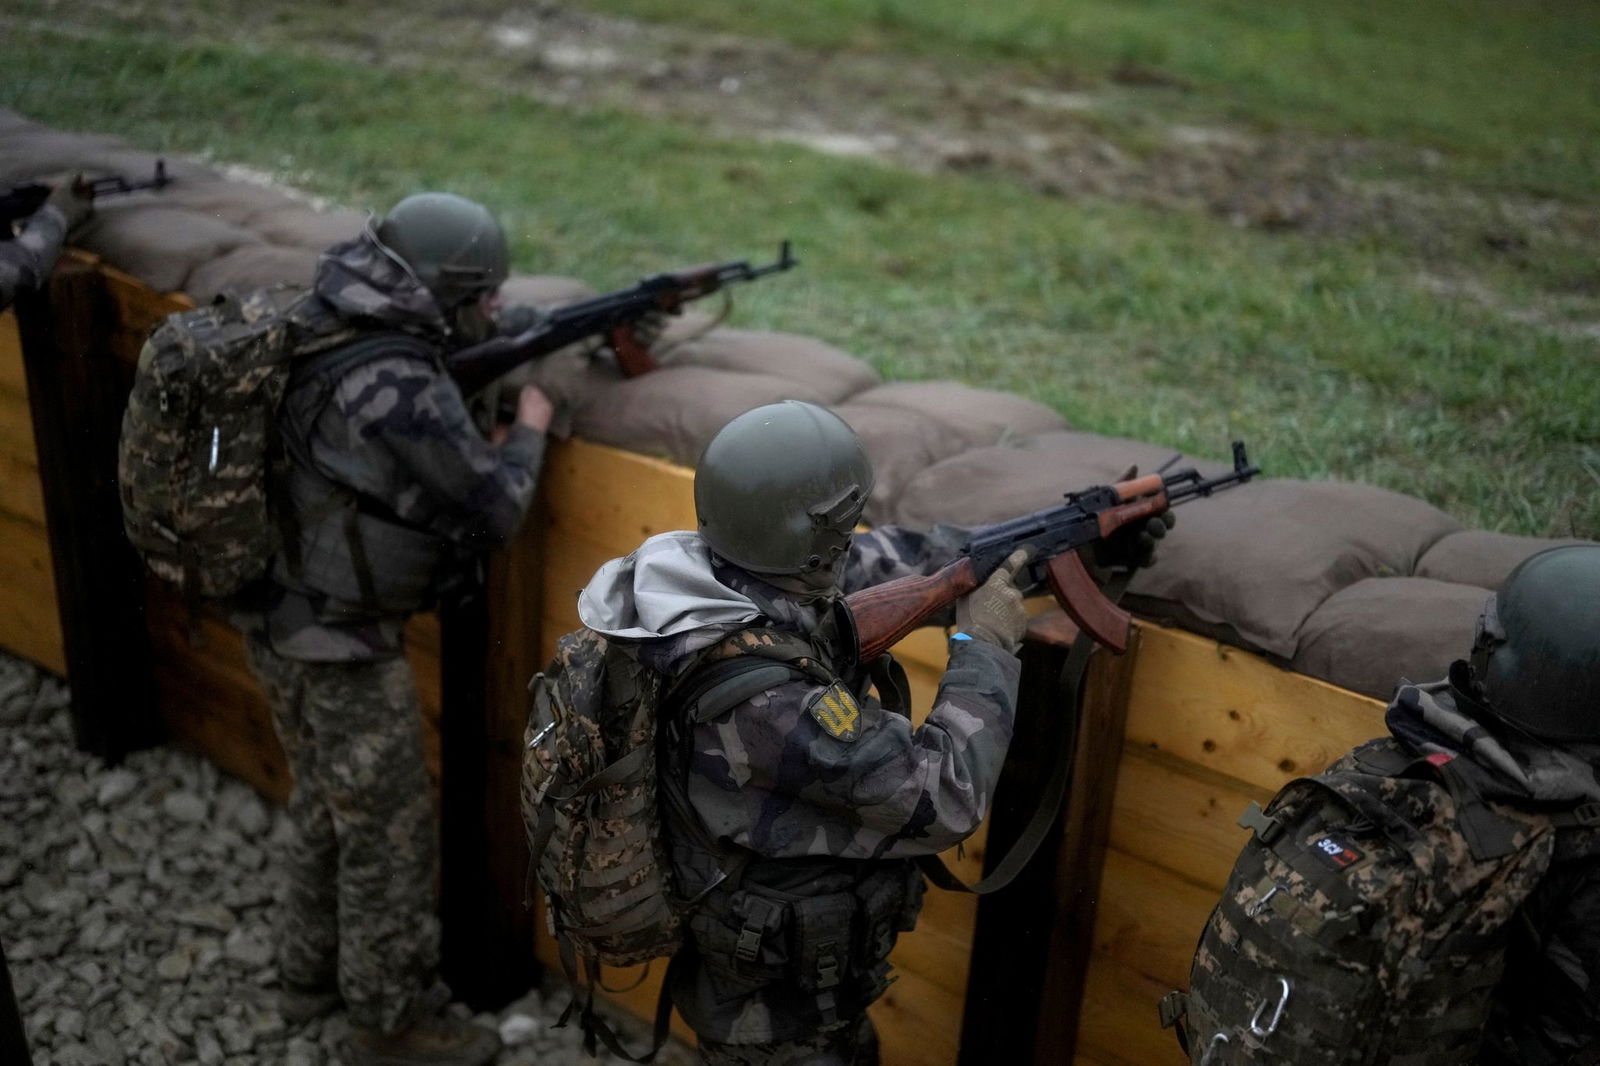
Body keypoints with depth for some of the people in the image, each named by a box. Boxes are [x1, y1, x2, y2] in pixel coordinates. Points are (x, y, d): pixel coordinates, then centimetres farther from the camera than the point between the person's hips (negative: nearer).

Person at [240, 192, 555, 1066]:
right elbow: (496, 509, -19)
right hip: (339, 650, -9)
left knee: (325, 807, 26)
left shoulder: (327, 339, 1)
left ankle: (312, 972, 44)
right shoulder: (400, 386, -26)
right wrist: (529, 428, -1)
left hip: (282, 625, 9)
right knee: (391, 840, 8)